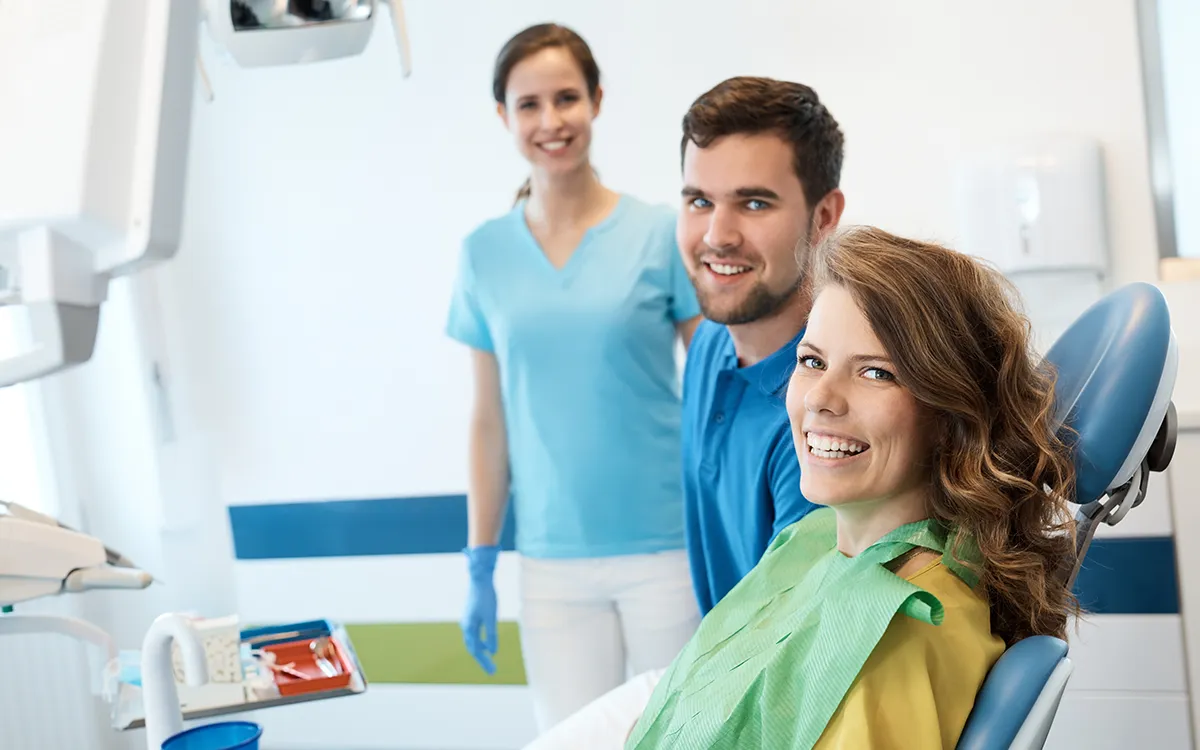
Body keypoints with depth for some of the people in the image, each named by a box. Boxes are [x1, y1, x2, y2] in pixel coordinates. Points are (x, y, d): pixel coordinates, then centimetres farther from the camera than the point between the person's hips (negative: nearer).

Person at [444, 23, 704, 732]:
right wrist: (480, 566, 8)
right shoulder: (485, 253, 4)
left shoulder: (662, 234, -3)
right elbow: (490, 418, 8)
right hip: (552, 566, 2)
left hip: (669, 548, -2)